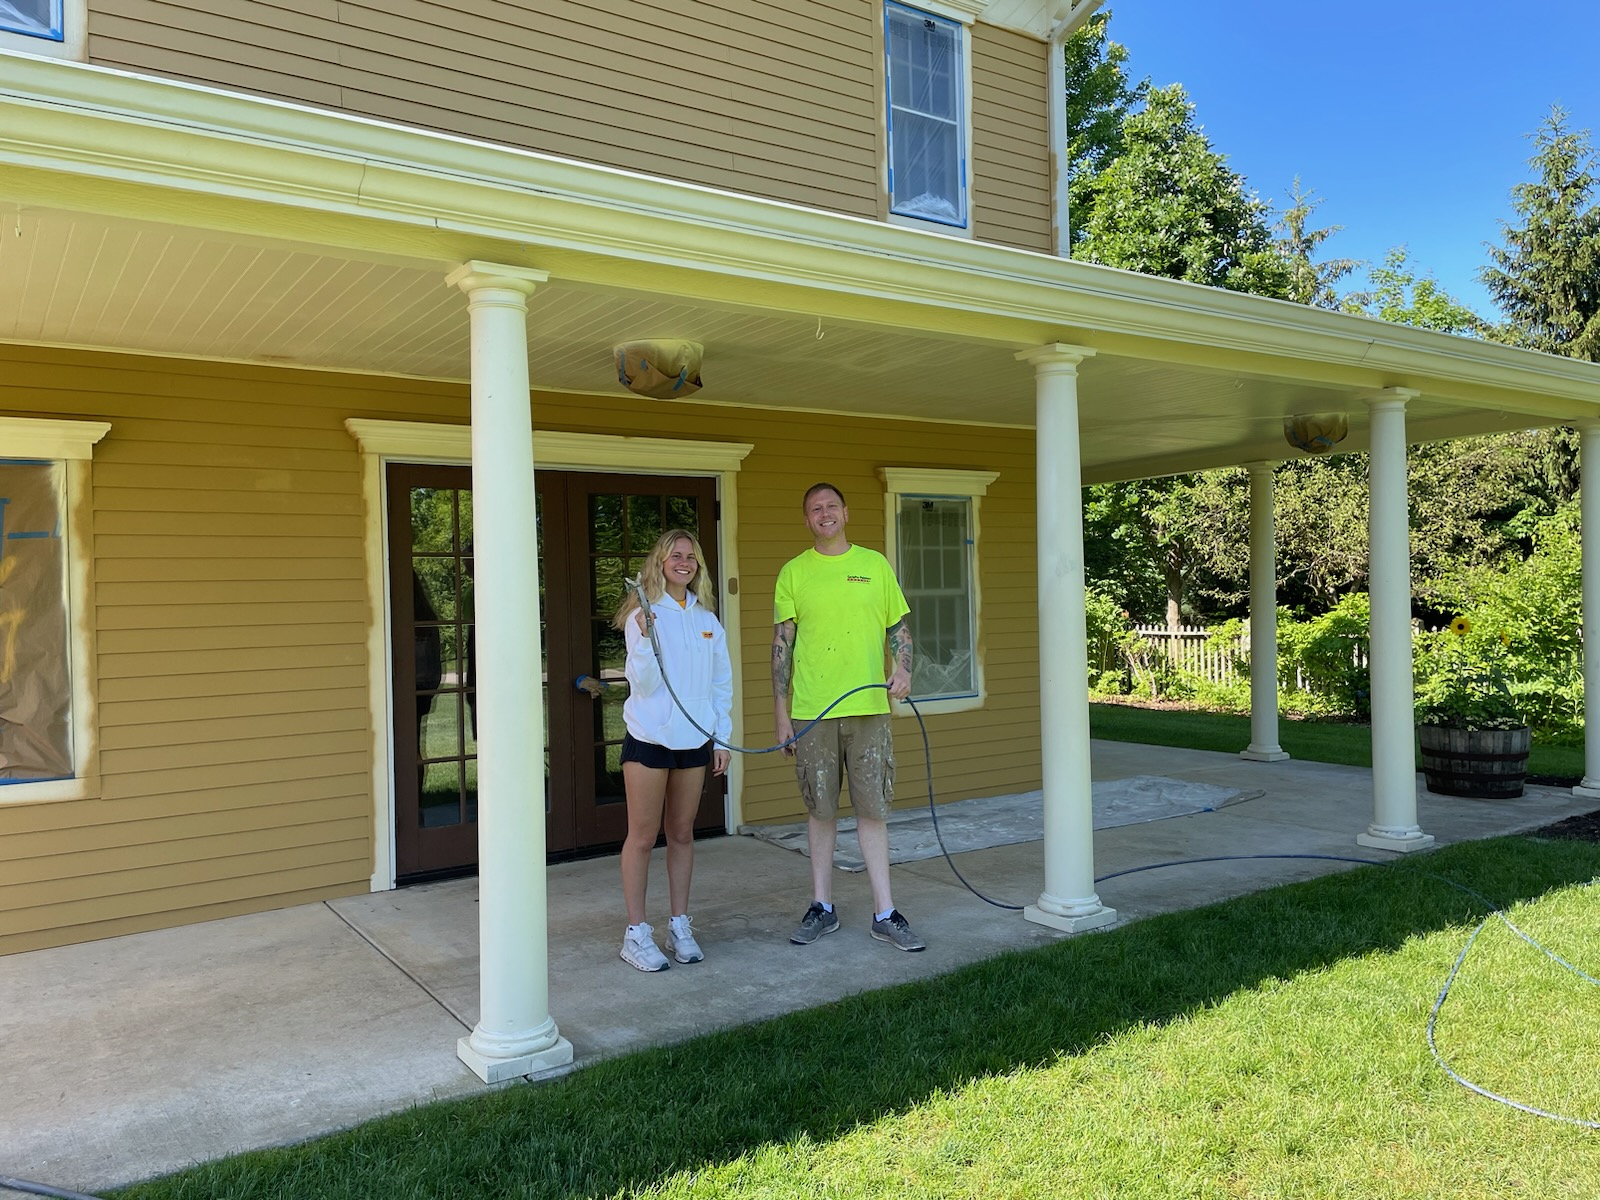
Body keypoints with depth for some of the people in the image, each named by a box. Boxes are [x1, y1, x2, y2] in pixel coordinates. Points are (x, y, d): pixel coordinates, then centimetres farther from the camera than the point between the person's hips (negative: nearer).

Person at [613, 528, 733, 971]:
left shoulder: (707, 619, 8)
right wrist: (646, 637, -26)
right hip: (649, 738, -4)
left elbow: (721, 683, 12)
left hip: (694, 740, 4)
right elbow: (642, 683, -12)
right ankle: (636, 933, 10)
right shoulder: (642, 615, -6)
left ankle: (680, 926, 21)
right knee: (642, 837, 1)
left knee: (682, 834, 12)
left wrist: (722, 739, 9)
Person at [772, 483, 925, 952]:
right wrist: (781, 712, -1)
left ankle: (884, 914, 10)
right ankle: (822, 906, 20)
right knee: (821, 809, 8)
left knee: (873, 809, 3)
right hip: (812, 712, 0)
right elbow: (781, 643, 4)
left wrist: (904, 670, -8)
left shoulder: (875, 564, 8)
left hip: (869, 707, 1)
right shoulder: (793, 572, 5)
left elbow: (899, 627, 11)